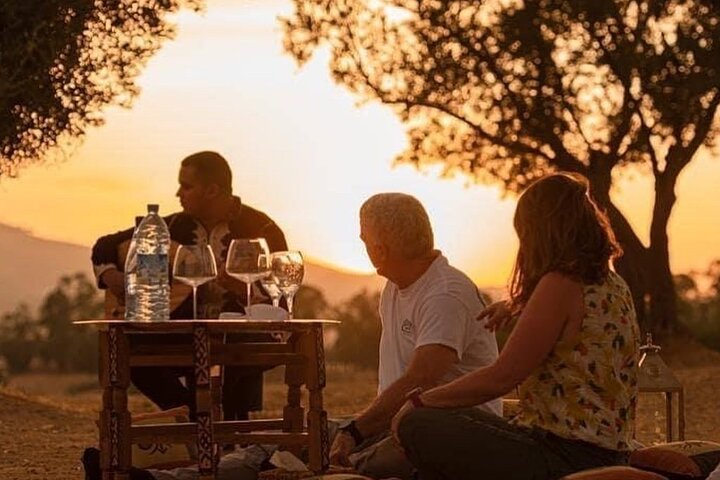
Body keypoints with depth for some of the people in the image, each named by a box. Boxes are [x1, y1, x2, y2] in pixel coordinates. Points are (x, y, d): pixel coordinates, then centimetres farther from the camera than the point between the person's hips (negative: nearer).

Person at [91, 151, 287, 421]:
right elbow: (106, 245, 17)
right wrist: (109, 274, -4)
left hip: (245, 337, -5)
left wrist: (243, 289, -33)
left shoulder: (260, 229, -6)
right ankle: (195, 410, -3)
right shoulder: (177, 226, 9)